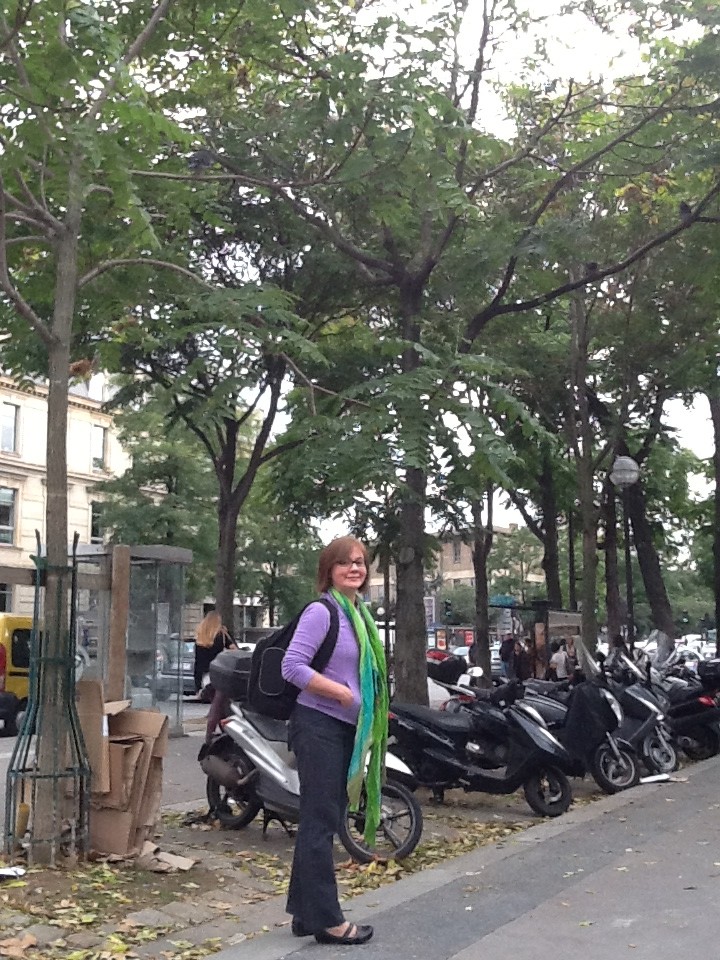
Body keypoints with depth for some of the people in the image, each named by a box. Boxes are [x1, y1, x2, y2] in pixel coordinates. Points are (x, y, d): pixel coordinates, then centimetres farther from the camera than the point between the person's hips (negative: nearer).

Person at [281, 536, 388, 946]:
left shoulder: (361, 613, 13)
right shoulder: (321, 611, -13)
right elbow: (292, 666, -21)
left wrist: (372, 714, 9)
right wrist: (343, 694, -20)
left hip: (347, 729, 9)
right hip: (319, 726, -9)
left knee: (325, 821, 14)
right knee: (321, 822, -3)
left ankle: (306, 912, 24)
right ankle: (326, 919, 5)